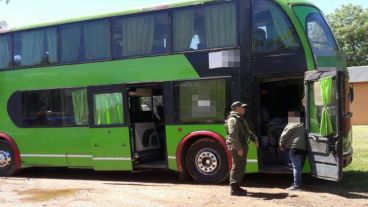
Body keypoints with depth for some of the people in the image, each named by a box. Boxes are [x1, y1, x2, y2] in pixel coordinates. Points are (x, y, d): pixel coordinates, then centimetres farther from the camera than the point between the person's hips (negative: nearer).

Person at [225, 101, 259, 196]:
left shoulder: (240, 119, 21)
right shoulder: (233, 119, -13)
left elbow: (248, 131, 26)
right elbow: (233, 135, -24)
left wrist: (255, 139, 10)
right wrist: (239, 148, -27)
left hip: (242, 146, 11)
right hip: (237, 147, -11)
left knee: (241, 167, 15)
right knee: (237, 167, -8)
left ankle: (237, 187, 24)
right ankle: (234, 189, -4)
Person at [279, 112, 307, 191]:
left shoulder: (292, 125, -3)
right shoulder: (302, 125, 22)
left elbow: (284, 135, -6)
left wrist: (282, 145, 9)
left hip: (295, 148, -8)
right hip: (304, 148, 8)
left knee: (296, 167, -9)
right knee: (299, 167, 13)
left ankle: (297, 185, -12)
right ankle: (297, 183, 18)